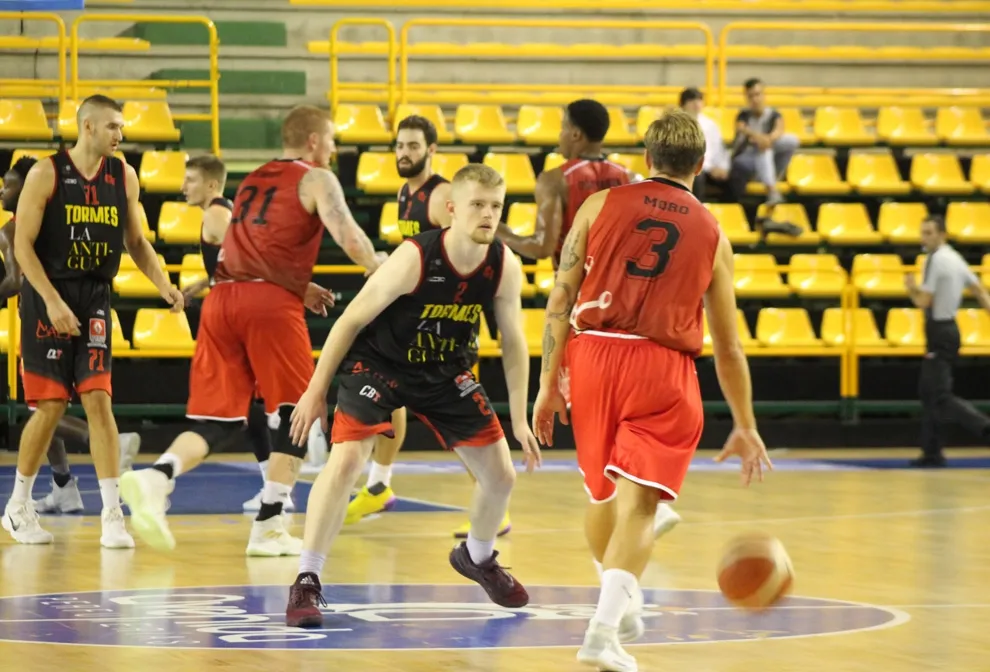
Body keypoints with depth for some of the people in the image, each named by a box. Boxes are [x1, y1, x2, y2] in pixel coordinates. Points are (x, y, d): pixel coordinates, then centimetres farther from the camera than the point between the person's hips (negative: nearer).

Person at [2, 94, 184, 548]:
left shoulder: (124, 177, 4)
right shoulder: (46, 174, -10)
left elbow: (136, 242, 12)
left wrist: (164, 286, -4)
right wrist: (52, 301, -19)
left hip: (95, 298, 3)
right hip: (48, 296, -3)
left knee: (98, 400, -7)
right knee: (51, 406, -1)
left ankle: (112, 515, -8)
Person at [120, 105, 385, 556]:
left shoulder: (252, 181, 26)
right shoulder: (316, 180, 6)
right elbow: (348, 236, -8)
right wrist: (379, 269, 9)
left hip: (222, 298, 6)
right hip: (270, 303, -6)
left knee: (220, 421, 6)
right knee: (296, 412, 9)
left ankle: (155, 478, -21)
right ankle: (269, 527, 5)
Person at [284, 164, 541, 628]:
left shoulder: (504, 268, -15)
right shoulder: (413, 259, -29)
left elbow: (514, 343, -1)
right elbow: (352, 319, -18)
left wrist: (519, 420, -2)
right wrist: (316, 391, -14)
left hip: (447, 372, 5)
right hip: (378, 364, -5)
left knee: (501, 474, 5)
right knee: (345, 462, -24)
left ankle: (477, 558, 36)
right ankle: (307, 582, -13)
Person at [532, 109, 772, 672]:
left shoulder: (601, 205, 7)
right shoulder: (712, 235, 8)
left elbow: (561, 298, 2)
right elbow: (728, 345, 10)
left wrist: (549, 383, 8)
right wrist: (745, 427, 18)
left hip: (593, 354, 2)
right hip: (663, 370, -2)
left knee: (603, 493, 21)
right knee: (638, 503, -5)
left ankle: (623, 606, 39)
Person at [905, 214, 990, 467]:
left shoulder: (937, 261, -16)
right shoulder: (954, 258, 13)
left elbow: (924, 302, -17)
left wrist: (911, 287, 0)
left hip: (939, 333, -10)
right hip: (947, 328, 10)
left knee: (941, 397, -12)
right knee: (928, 392, 14)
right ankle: (932, 453, 16)